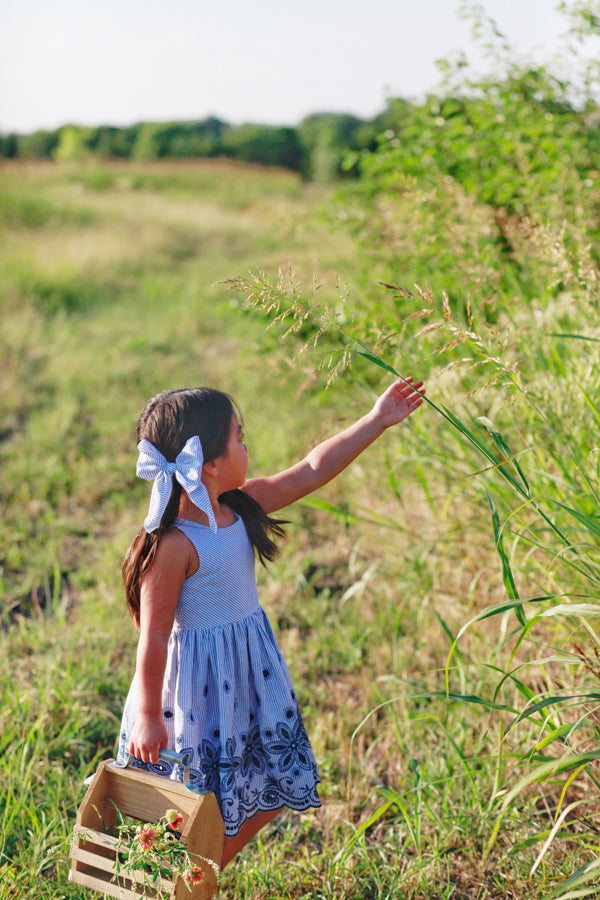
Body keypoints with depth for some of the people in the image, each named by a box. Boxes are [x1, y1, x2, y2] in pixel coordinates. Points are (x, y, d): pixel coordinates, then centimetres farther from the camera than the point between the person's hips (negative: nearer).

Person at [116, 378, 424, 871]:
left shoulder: (241, 506, -2)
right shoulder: (173, 545, -25)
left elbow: (312, 470, 5)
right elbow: (154, 637, -20)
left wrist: (377, 420, 6)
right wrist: (149, 718, -14)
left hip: (251, 673, 9)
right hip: (200, 679, -9)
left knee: (266, 795, 20)